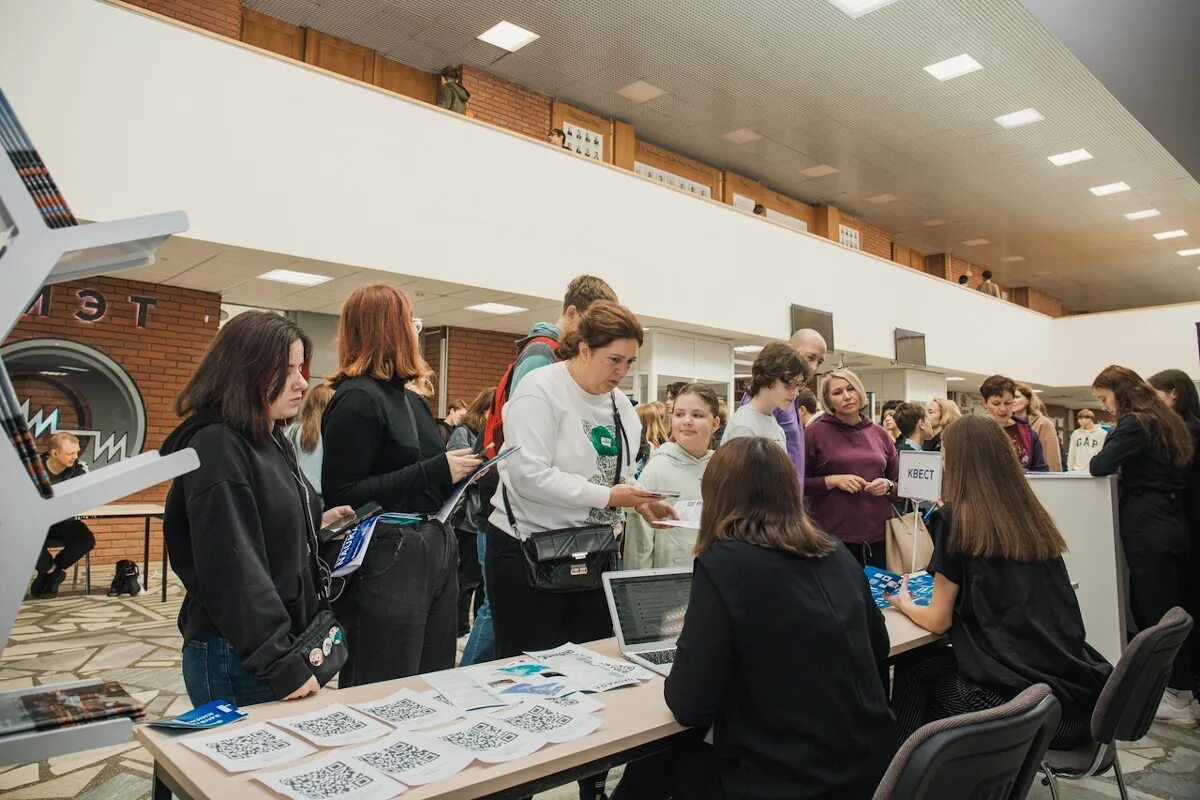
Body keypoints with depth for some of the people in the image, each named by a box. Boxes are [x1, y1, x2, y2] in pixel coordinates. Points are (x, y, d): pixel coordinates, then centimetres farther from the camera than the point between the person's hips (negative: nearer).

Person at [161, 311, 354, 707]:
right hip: (240, 660, -9)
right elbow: (233, 570, -24)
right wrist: (282, 663, -25)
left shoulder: (272, 442, 12)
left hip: (288, 642, 9)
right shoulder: (216, 447, -18)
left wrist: (315, 522, 7)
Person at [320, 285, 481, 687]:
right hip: (386, 563, -8)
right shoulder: (356, 398, -11)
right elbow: (342, 496, -17)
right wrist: (436, 471, -19)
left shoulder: (410, 398, 14)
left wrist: (462, 469, 4)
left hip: (435, 556, 8)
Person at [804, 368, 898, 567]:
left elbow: (901, 485, 17)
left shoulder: (879, 434, 10)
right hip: (832, 537, -4)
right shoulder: (815, 432, -2)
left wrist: (888, 486, -4)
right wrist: (832, 480, -14)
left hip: (878, 536, 4)